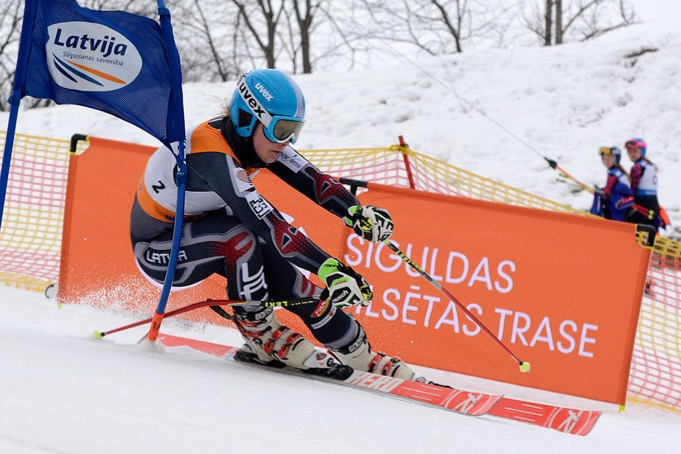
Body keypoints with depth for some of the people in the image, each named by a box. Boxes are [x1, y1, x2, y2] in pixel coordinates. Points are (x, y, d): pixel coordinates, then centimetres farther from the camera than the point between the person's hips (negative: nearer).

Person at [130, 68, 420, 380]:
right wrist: (330, 268, -48)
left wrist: (357, 214, -37)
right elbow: (268, 223, -42)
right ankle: (259, 335, -16)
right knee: (241, 234, -33)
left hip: (203, 234, 7)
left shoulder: (257, 139, -11)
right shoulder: (211, 153, -35)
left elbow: (311, 179, -18)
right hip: (158, 250, -7)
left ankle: (356, 352, -4)